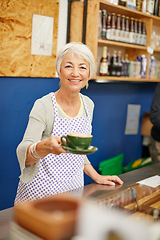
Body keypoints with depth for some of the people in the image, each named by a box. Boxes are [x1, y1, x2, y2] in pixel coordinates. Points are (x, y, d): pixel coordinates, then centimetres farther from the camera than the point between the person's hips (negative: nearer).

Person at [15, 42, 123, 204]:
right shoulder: (44, 106, -16)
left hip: (73, 189, 5)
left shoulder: (88, 105, 2)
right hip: (41, 191, -5)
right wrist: (45, 147, -44)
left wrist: (96, 176, 9)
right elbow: (23, 153, -24)